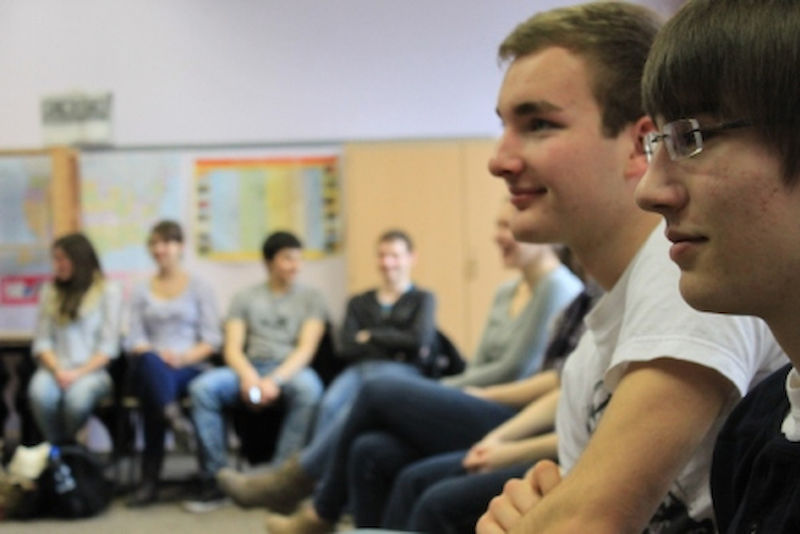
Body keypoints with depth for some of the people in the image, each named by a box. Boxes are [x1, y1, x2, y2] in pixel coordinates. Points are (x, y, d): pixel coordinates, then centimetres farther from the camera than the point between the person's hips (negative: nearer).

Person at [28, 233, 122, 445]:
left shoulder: (108, 290, 6)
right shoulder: (49, 291, 18)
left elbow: (108, 346, -1)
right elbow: (41, 341, 10)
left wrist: (79, 373, -14)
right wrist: (57, 370, -9)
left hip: (93, 370, -2)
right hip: (55, 369, 3)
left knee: (78, 396, -36)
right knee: (40, 392, -33)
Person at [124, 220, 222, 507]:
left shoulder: (199, 288, 15)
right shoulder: (142, 292, 21)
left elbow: (212, 339, 5)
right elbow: (134, 340, 10)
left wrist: (184, 356, -15)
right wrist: (156, 354, -14)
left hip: (189, 369, -1)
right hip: (149, 371, 1)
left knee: (151, 390, -39)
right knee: (150, 362, -41)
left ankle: (149, 481, -43)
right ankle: (174, 417, -61)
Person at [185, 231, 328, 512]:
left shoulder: (310, 297, 12)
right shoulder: (244, 298, 17)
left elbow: (306, 349, -1)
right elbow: (232, 349, 6)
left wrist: (275, 380, -19)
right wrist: (249, 377, -17)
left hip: (291, 369, -2)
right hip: (249, 368, 2)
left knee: (308, 388, -38)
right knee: (202, 387, -27)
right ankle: (214, 480, -24)